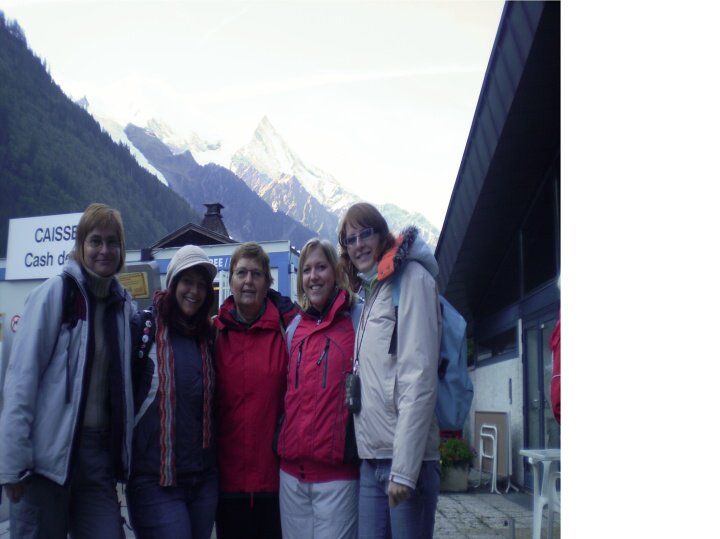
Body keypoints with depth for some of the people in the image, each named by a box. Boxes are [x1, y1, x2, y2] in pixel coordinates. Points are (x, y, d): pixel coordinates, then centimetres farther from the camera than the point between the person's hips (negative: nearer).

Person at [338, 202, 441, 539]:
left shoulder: (411, 277, -5)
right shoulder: (371, 291, 19)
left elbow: (420, 378, -14)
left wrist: (405, 468, -18)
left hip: (406, 459, -7)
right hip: (371, 460, 7)